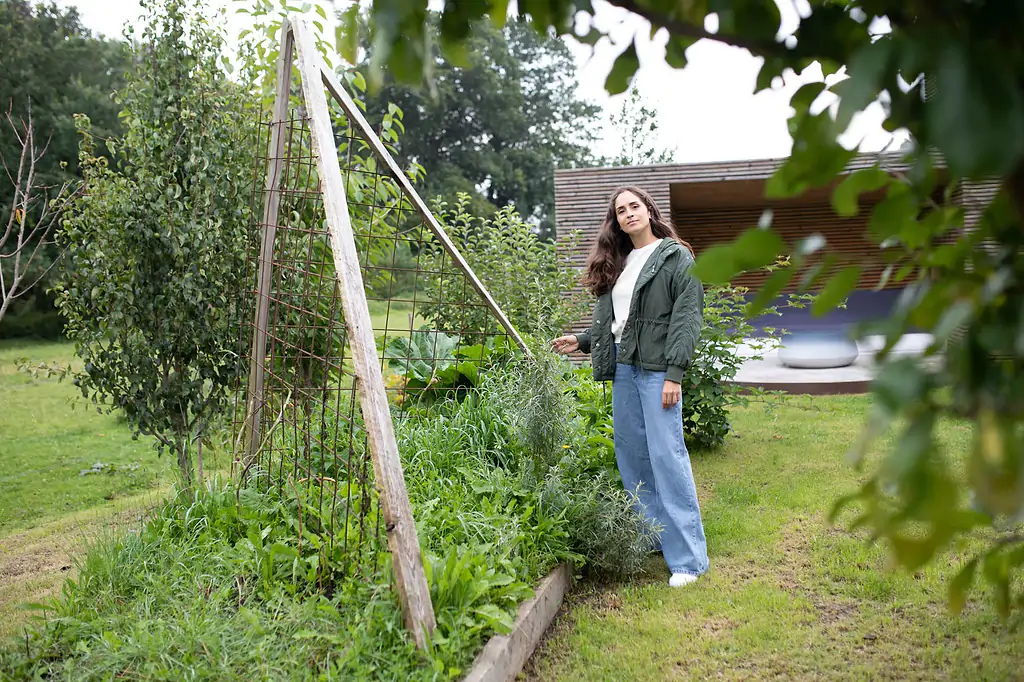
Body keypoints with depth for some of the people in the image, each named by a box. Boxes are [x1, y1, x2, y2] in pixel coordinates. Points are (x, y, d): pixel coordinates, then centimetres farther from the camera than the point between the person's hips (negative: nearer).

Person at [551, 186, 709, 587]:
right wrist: (581, 341, 8)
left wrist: (674, 373, -17)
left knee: (667, 455, -10)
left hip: (657, 369, -7)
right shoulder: (615, 264, 19)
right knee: (630, 455, 9)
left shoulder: (676, 257, -1)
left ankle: (688, 557, -4)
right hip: (622, 368, 7)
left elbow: (687, 317, -9)